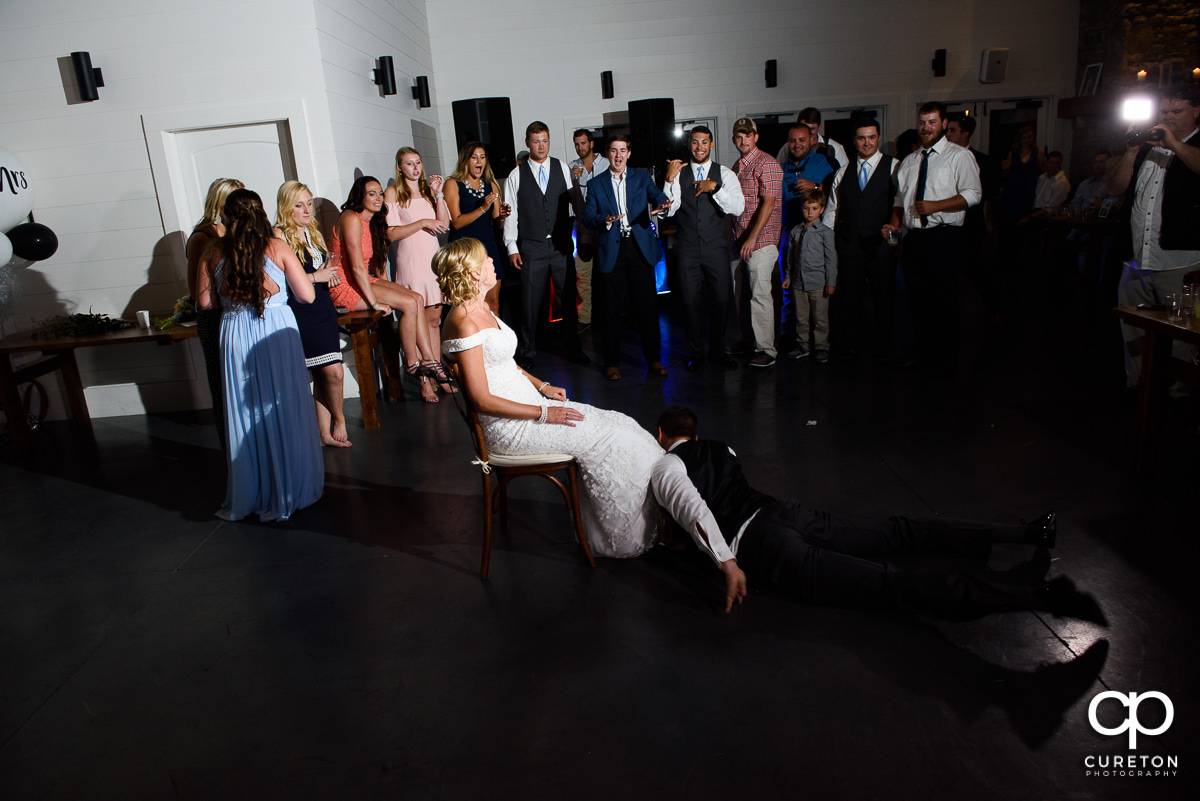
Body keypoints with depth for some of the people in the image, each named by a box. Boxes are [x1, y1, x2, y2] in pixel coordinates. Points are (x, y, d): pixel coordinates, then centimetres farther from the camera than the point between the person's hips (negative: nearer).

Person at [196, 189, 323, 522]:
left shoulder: (215, 252, 1)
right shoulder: (277, 247, -4)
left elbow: (205, 301, 5)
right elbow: (307, 295, -2)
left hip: (235, 335, 2)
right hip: (277, 332, -2)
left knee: (244, 414, 10)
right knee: (284, 410, 8)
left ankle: (250, 496, 20)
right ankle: (290, 490, 17)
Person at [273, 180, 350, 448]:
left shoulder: (314, 233, 17)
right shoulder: (279, 235, -7)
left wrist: (330, 274, 7)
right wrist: (316, 277, -11)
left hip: (323, 307, 7)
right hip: (300, 312, -7)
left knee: (322, 376, 8)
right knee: (333, 372, -12)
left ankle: (325, 433, 16)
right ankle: (338, 420, 13)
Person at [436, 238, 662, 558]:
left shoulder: (482, 308, 9)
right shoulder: (464, 324, -21)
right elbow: (483, 400, -22)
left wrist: (542, 386, 9)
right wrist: (544, 414, -18)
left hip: (527, 402, 9)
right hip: (508, 427, -9)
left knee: (619, 426, 0)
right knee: (607, 439, -11)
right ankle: (621, 538, 6)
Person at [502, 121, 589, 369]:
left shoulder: (562, 169, 6)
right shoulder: (516, 175, 3)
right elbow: (511, 214, 3)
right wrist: (512, 248, -1)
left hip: (562, 245, 1)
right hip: (531, 247, -1)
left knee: (568, 297, 6)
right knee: (530, 301, 2)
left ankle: (573, 348, 21)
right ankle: (527, 351, 18)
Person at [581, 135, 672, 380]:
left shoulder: (642, 177, 11)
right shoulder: (596, 184, 10)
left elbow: (656, 195, -6)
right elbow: (587, 216, 0)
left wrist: (661, 204, -30)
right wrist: (604, 220, -21)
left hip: (640, 247, 1)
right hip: (611, 250, 0)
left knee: (648, 304, 2)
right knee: (610, 307, 2)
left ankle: (654, 358, 15)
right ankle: (612, 362, 14)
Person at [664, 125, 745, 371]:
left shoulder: (725, 174, 4)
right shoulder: (678, 173, 5)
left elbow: (738, 208, -10)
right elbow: (668, 210, -7)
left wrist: (714, 187, -19)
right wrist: (670, 179, -16)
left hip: (715, 247, 0)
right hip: (687, 248, 0)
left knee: (721, 299, 3)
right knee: (691, 301, 4)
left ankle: (717, 351, 21)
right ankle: (696, 353, 19)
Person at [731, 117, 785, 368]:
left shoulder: (767, 164, -8)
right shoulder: (737, 166, 16)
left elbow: (768, 203, -16)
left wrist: (752, 238, -23)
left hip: (761, 241, -8)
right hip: (739, 241, 8)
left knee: (760, 294, -7)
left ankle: (766, 350, 0)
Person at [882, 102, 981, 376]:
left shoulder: (959, 156, 1)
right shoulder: (909, 162, 20)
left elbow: (972, 194, -9)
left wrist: (935, 206, -18)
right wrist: (894, 223, 4)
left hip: (945, 238, -5)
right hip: (914, 238, 5)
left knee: (945, 301, -4)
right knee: (918, 299, 9)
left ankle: (946, 361, 6)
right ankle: (922, 353, 22)